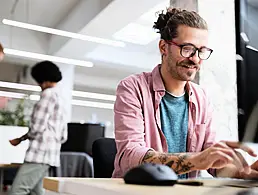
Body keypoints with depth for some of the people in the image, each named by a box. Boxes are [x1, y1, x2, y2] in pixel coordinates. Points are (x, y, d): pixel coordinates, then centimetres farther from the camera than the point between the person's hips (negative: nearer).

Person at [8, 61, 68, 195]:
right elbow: (63, 136, 21)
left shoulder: (48, 96, -6)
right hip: (51, 155, 10)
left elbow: (37, 128, -13)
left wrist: (20, 139, 4)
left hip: (40, 154, -10)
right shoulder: (60, 101, 22)